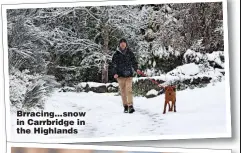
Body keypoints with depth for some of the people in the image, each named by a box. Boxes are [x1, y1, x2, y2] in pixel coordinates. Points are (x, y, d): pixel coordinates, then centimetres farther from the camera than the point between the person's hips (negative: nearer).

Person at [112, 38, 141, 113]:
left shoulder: (130, 53, 6)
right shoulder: (116, 54, 4)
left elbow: (134, 62, 8)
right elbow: (114, 65, 3)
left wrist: (136, 69, -10)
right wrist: (115, 73, -10)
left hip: (129, 75, -1)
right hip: (120, 75, 1)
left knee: (129, 90, -12)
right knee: (123, 91, 5)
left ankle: (130, 106, -15)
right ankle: (125, 106, 14)